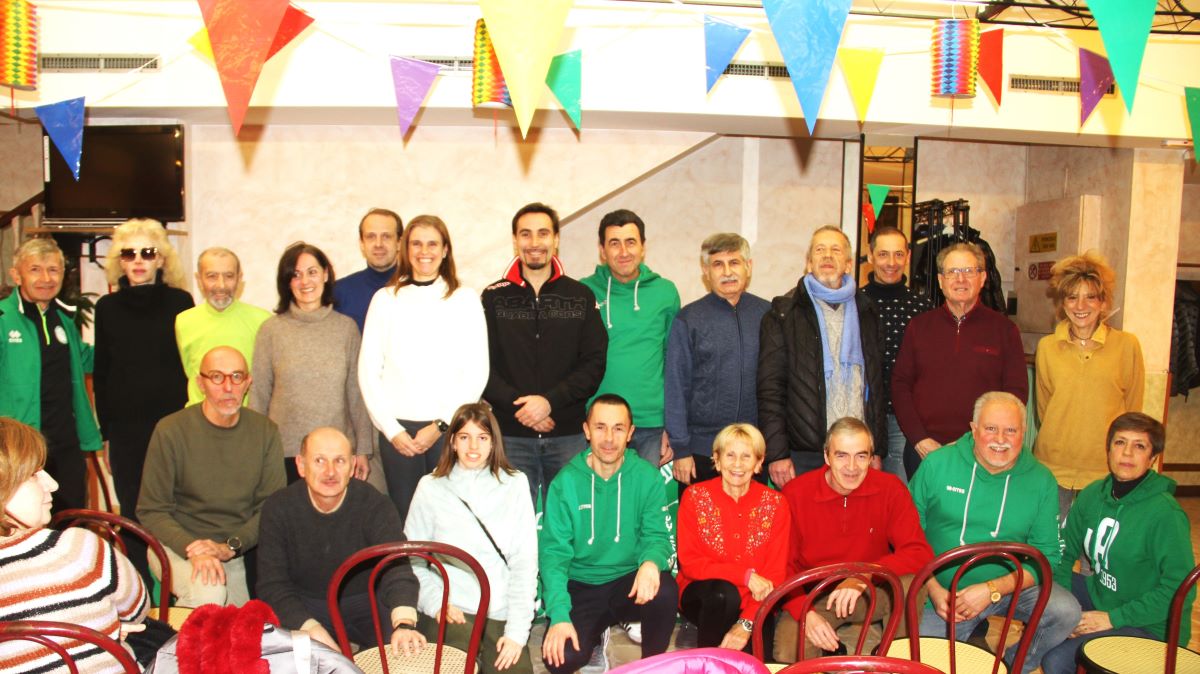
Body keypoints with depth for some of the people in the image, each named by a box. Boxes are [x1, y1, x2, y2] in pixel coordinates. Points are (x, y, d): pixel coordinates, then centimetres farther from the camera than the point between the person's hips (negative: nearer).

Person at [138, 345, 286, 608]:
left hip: (238, 554, 4)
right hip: (178, 546, -3)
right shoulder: (171, 431, -9)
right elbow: (151, 511, -5)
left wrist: (230, 546, -14)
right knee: (209, 594, -31)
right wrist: (193, 548, -20)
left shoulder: (265, 431, 0)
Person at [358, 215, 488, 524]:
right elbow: (368, 371, 7)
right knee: (404, 518, 4)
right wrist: (391, 429, -2)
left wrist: (440, 425, -7)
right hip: (398, 428, 1)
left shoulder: (465, 298, 6)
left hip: (450, 427, -1)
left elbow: (477, 372, 0)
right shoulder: (385, 299, 10)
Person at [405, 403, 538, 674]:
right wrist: (436, 603, -10)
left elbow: (525, 561, -1)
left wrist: (517, 630, -8)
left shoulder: (515, 484, 1)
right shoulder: (431, 487, 1)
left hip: (502, 613, 1)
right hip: (452, 611, -1)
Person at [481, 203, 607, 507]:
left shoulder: (581, 296, 7)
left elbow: (594, 363, 0)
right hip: (510, 435, 0)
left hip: (569, 435, 1)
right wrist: (518, 405, -13)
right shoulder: (494, 297, 6)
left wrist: (550, 401, -13)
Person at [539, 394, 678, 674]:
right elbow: (554, 552, -10)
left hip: (629, 580, 1)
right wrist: (559, 614, -23)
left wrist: (651, 562, -32)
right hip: (580, 587, 0)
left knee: (665, 589, -32)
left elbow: (657, 535, -6)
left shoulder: (647, 478, -6)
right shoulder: (565, 482, -9)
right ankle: (597, 633, 14)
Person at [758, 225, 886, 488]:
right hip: (803, 457, -3)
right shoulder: (784, 313, 1)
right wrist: (776, 454, -10)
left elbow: (876, 384, 16)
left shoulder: (866, 311, 14)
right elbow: (770, 389, -4)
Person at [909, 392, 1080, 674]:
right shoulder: (937, 464, -8)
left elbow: (1047, 555, -5)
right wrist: (933, 588, -12)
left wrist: (993, 590, -18)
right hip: (944, 591, -1)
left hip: (1010, 587, 1)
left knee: (1066, 612, -24)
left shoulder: (1041, 480, -5)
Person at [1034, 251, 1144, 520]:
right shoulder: (1047, 347, 4)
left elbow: (1133, 409, 8)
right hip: (1053, 468, 1)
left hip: (1106, 470, -1)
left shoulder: (1126, 345, 0)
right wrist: (1058, 443, 11)